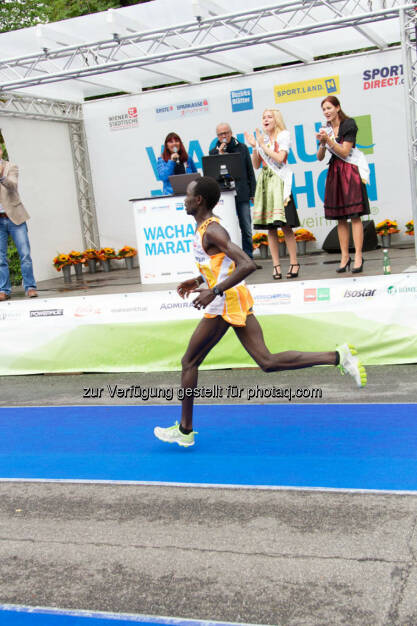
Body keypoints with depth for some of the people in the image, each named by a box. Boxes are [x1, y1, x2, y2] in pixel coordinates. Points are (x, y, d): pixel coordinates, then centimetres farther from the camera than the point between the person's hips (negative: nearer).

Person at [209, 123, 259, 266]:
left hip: (242, 195, 1)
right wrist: (219, 155, -12)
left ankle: (249, 259, 9)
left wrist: (252, 192, 6)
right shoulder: (214, 152, 8)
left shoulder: (241, 148, 9)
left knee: (247, 229, 2)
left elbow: (250, 171, 11)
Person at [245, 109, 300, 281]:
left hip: (279, 181, -5)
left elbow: (280, 158, -11)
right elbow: (256, 165, 14)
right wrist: (254, 147, 2)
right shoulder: (261, 138, 17)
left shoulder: (283, 135, 3)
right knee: (270, 227, 1)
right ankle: (276, 265, 5)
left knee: (285, 225, -10)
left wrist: (262, 145, -7)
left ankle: (294, 263, -4)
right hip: (265, 182, 5)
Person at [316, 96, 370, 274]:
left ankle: (358, 257, -11)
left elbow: (344, 152, -10)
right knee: (340, 217, 4)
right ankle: (345, 256, 7)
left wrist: (329, 140, -18)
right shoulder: (325, 129, 11)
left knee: (355, 215, -10)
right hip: (334, 172, 5)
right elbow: (320, 157, 8)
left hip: (350, 170, -5)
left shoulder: (349, 124, -4)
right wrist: (322, 143, -10)